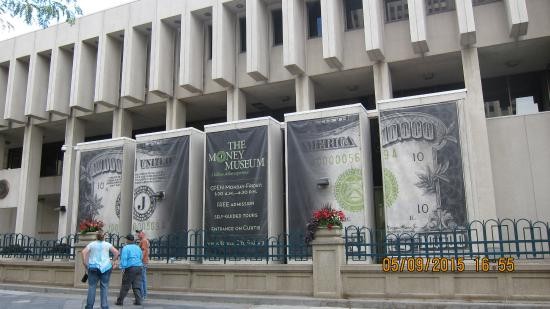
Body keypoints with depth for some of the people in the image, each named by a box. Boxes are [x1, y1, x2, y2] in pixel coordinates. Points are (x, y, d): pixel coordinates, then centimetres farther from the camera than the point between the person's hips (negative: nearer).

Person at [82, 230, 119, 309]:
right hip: (105, 268, -1)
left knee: (91, 287, 5)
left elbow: (84, 252, -5)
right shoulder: (107, 244, 7)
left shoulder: (91, 244, 9)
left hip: (93, 268, 1)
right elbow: (116, 252, -1)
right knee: (104, 288, 1)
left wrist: (85, 264, 0)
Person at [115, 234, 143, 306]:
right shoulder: (138, 247, 14)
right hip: (139, 267, 5)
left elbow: (123, 259, -12)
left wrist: (123, 268, -11)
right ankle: (138, 300, 2)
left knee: (125, 286, 2)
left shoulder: (126, 248, -4)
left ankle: (120, 301, 10)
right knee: (137, 285, 7)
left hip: (130, 268, -5)